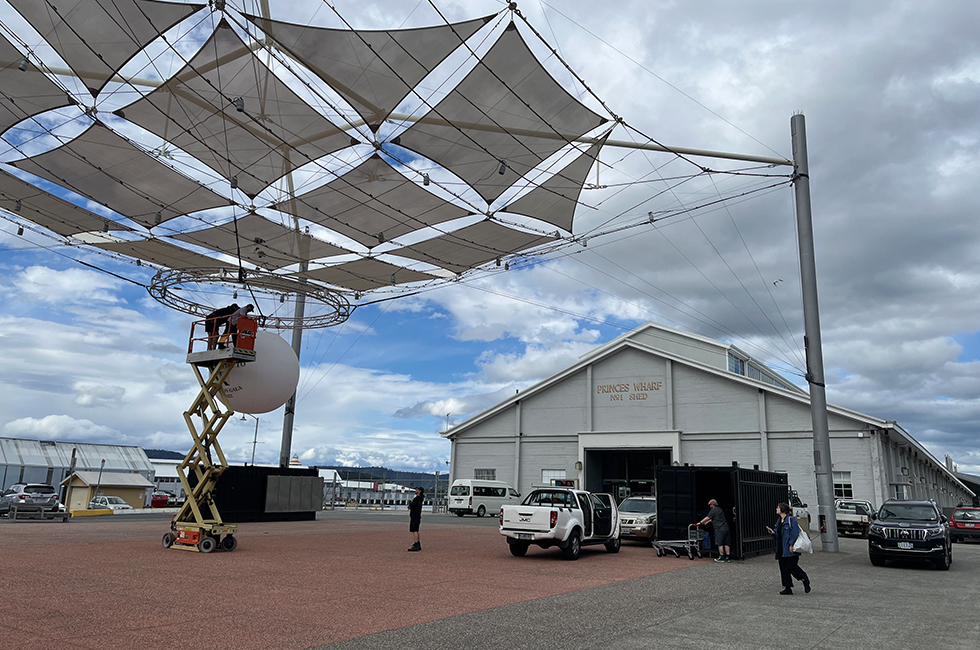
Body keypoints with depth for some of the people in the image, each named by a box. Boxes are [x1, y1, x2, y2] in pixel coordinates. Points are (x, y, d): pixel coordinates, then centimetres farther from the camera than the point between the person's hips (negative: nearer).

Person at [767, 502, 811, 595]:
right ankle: (788, 588, 12)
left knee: (792, 567, -6)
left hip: (790, 549, -8)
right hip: (781, 549, 9)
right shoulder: (779, 521, 16)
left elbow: (795, 534, -17)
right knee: (783, 568, 6)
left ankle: (805, 580, 19)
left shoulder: (791, 520, -11)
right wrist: (773, 532, 2)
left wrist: (792, 545, -22)